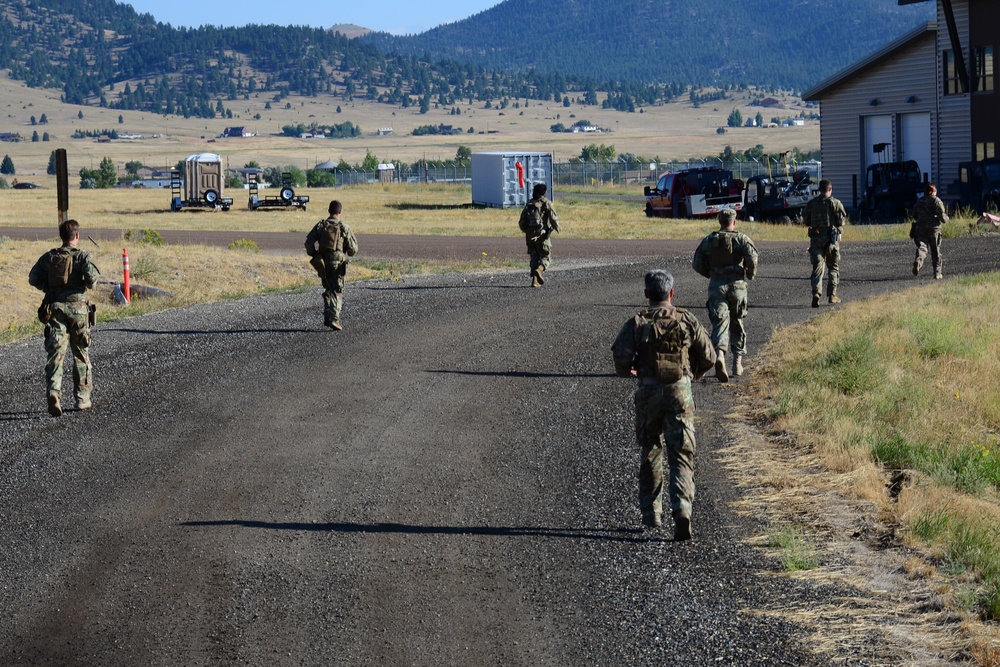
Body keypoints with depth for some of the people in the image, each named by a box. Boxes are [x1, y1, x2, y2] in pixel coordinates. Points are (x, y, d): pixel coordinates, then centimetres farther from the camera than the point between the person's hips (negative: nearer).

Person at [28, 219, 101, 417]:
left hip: (54, 308, 2)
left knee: (54, 354, -4)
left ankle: (54, 391, -26)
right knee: (82, 355, 13)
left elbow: (33, 278, 2)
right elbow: (91, 275, -17)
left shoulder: (48, 257, 7)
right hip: (77, 307, -2)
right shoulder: (82, 256, -4)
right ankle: (82, 398, 19)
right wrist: (89, 285, 5)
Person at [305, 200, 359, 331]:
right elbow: (353, 248, -5)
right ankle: (334, 318, -13)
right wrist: (350, 253, 17)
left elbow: (308, 243, 0)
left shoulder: (320, 225, 3)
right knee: (337, 292, 1)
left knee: (328, 290, 19)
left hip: (323, 263, 3)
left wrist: (314, 256, 15)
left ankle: (327, 317, 18)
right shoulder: (344, 227, -6)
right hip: (338, 263, -3)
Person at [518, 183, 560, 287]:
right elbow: (553, 219, -9)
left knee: (534, 257, 13)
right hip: (542, 234, -4)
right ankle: (539, 270, -26)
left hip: (530, 235, 4)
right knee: (546, 257, 4)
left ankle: (535, 280, 3)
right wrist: (557, 227, 10)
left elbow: (521, 223, 13)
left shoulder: (528, 204, 11)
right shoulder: (546, 203, -3)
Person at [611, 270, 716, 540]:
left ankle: (651, 512, 22)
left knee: (650, 454, 16)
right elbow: (709, 357, 4)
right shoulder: (688, 321, 3)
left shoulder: (637, 324, -3)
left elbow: (621, 354, -13)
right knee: (682, 456, -1)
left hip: (649, 393, 0)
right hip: (680, 393, 0)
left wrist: (627, 371, 9)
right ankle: (681, 508, -21)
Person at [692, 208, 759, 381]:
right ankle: (737, 363, 20)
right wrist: (750, 274, 2)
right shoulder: (742, 239, 1)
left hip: (716, 285, 0)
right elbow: (752, 257, -16)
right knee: (737, 323, 16)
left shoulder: (708, 240, 8)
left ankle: (719, 354, -33)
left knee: (719, 322, -6)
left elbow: (697, 264, 6)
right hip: (737, 284, 0)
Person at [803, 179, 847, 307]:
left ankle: (816, 294, -18)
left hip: (816, 238, 2)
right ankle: (832, 295, 12)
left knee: (817, 268, 0)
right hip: (832, 238, -2)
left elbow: (805, 221, 8)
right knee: (834, 267, 13)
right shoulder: (835, 203, -5)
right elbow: (841, 221, -9)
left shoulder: (811, 203, 5)